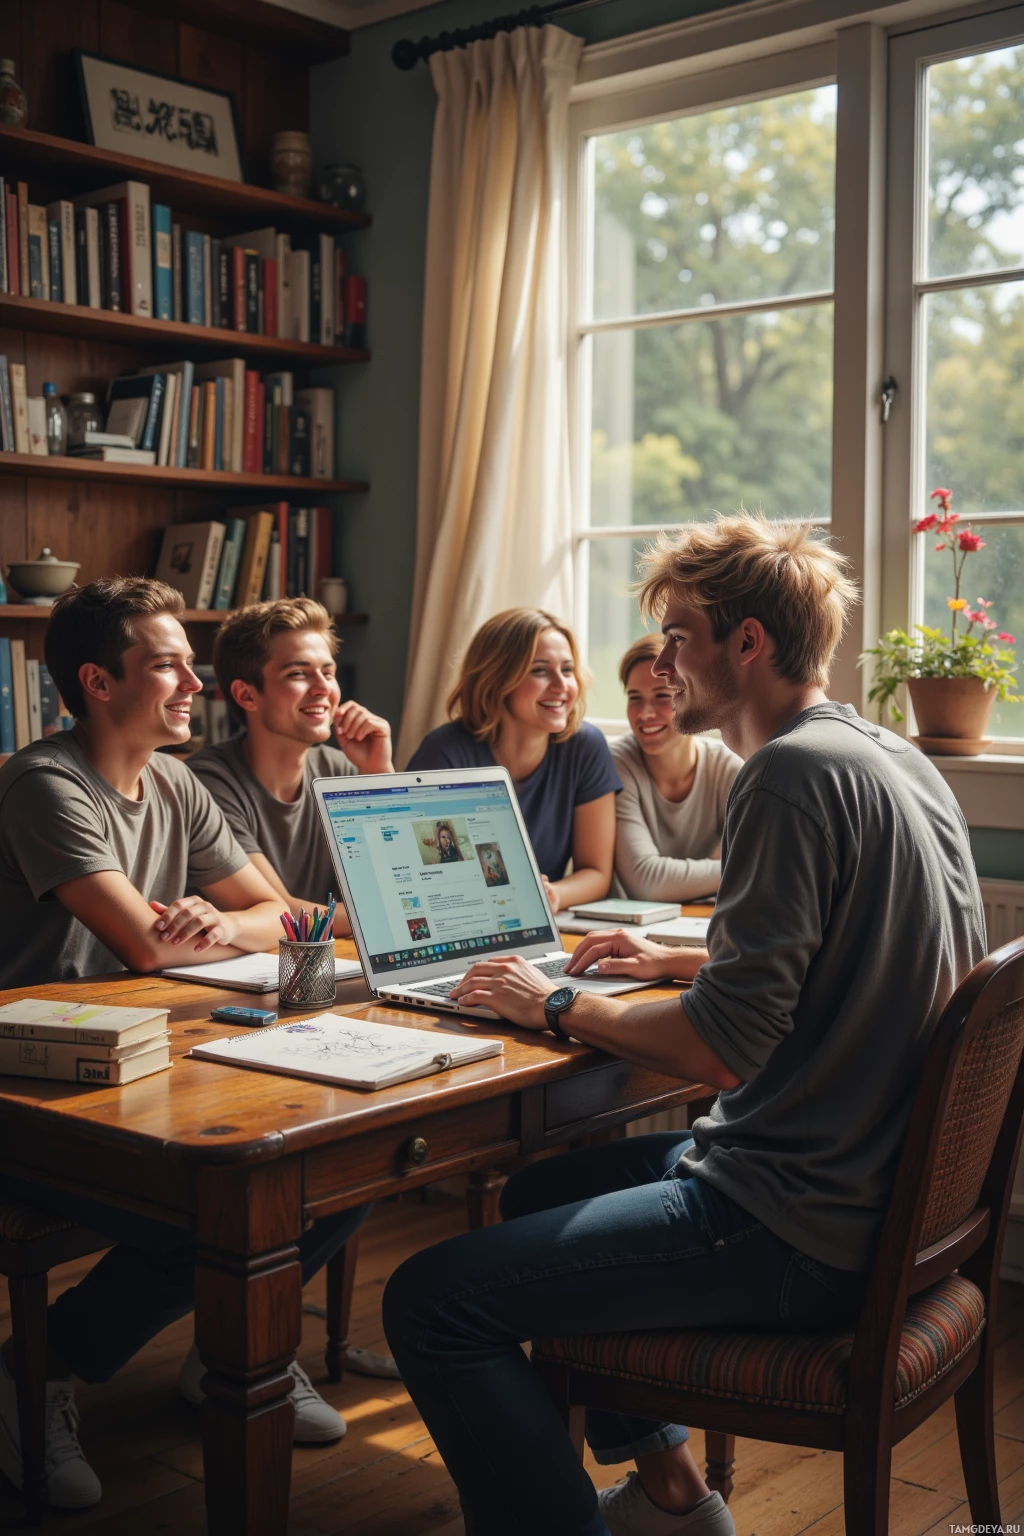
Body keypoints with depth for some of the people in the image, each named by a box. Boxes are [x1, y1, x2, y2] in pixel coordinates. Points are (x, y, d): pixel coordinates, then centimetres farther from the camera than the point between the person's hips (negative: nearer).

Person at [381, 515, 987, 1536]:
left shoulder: (794, 773, -20)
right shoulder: (895, 759, 10)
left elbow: (724, 1050, -24)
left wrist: (556, 1008, -9)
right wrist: (679, 961, 20)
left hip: (801, 1229, -10)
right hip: (879, 1185, 10)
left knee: (429, 1300, -12)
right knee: (538, 1192, 27)